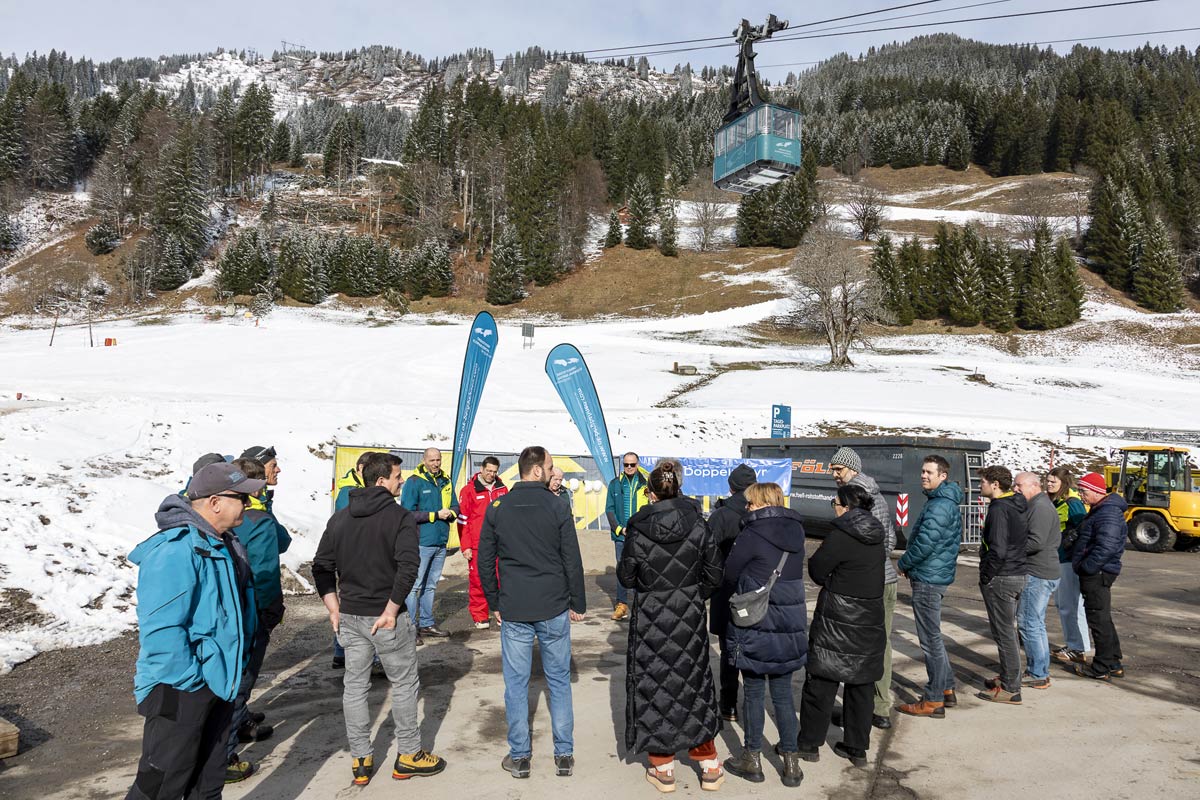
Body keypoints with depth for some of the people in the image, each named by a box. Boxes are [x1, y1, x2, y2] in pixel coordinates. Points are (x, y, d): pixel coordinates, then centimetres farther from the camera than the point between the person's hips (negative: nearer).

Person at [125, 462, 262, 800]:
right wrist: (189, 681, -22)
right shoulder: (175, 550, -24)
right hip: (180, 693, -9)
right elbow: (161, 628, -28)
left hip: (219, 682, 9)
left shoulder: (223, 544, 7)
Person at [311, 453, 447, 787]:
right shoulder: (400, 517, -11)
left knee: (354, 687, 13)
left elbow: (321, 568, 5)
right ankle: (408, 756, 20)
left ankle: (361, 762, 22)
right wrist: (392, 609, -16)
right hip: (387, 617, -5)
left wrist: (335, 609, 6)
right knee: (404, 684, 10)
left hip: (349, 616, 5)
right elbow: (408, 566, -23)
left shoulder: (339, 518, 7)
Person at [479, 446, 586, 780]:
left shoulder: (497, 508, 0)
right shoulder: (556, 506, -7)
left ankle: (519, 757, 17)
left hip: (513, 611, 1)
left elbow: (485, 562, 4)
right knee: (559, 680, 11)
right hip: (554, 609, -1)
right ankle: (564, 755, 18)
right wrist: (578, 604, 6)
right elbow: (573, 561, -5)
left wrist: (494, 603, 14)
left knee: (516, 683, 9)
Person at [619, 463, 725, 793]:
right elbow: (714, 574, -2)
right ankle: (709, 766, 25)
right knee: (694, 685, 17)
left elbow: (626, 578, -4)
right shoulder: (698, 526, -8)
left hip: (651, 620, -2)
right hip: (690, 618, 2)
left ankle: (663, 768, 22)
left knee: (655, 687, 12)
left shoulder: (637, 532, -14)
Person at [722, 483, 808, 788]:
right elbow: (794, 575, 11)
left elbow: (729, 574, -6)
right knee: (783, 693, 15)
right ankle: (791, 760, 20)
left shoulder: (752, 534, -16)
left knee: (753, 692, 8)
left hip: (755, 626, -5)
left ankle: (752, 760, 19)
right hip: (791, 626, 5)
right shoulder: (796, 533, 2)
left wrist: (740, 596, 13)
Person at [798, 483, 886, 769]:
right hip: (870, 620, 7)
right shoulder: (875, 538, 5)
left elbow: (817, 571, -11)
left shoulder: (840, 536, -17)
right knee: (861, 685, 14)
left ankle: (809, 743, 14)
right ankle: (857, 748, 22)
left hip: (838, 622, -7)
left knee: (821, 682, 5)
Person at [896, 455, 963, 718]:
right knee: (933, 637, 20)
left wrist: (902, 564, -9)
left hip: (928, 580, -11)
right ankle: (946, 689, 29)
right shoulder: (945, 502, 15)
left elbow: (925, 543, -24)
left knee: (930, 639, -2)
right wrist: (910, 566, 12)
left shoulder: (939, 506, -19)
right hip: (935, 576, 11)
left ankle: (933, 701, 6)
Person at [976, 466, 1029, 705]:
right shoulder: (1019, 506, 11)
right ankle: (1008, 677, 31)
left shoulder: (999, 509, -19)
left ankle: (1010, 689, 6)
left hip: (1001, 578, -10)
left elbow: (997, 550, -25)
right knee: (1008, 630, 20)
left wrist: (986, 578, -14)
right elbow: (1025, 540, 17)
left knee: (1004, 633, -1)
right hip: (1019, 575, 10)